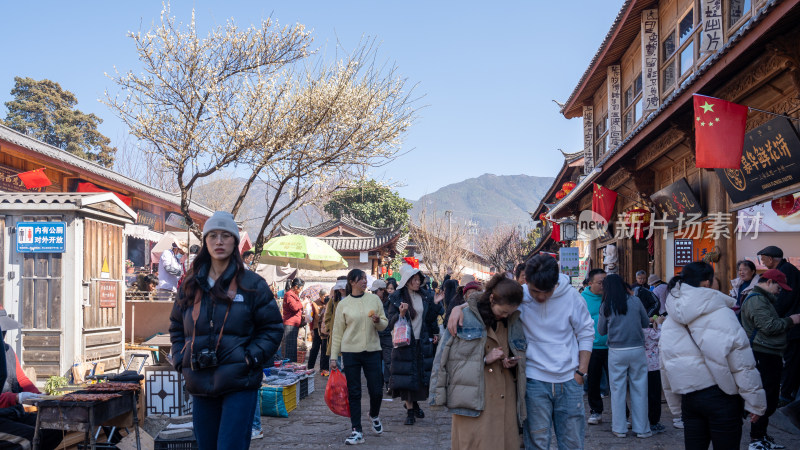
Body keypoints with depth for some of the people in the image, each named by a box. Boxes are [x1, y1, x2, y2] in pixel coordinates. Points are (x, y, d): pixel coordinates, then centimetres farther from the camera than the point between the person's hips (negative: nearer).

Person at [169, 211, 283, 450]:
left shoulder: (252, 284, 0)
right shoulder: (191, 285, 11)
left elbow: (272, 328, 2)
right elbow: (176, 327, 21)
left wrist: (250, 359, -10)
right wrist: (180, 361, 7)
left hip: (239, 385, -4)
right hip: (200, 386, 4)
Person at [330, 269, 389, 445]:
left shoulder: (374, 299, 4)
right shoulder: (343, 304, 1)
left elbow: (385, 324, 9)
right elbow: (337, 332, 4)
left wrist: (378, 321, -14)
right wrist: (333, 357, 2)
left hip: (372, 350, 1)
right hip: (350, 352, -1)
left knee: (376, 391, 1)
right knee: (353, 393, 1)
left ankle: (374, 416, 33)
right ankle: (357, 432, 9)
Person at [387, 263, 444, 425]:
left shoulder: (425, 296, 6)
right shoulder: (397, 298, -3)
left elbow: (430, 318, 9)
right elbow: (391, 323, -6)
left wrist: (435, 304, -3)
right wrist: (400, 314, -23)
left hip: (423, 343, 3)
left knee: (422, 375, 6)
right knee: (407, 377, -1)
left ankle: (415, 402, 29)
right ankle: (410, 411, 8)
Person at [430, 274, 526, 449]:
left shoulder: (514, 321, 14)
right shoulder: (465, 316, -1)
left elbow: (521, 356, 25)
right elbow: (449, 356, -2)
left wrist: (512, 363, 2)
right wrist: (484, 359, -9)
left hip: (505, 399, 4)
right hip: (473, 399, -4)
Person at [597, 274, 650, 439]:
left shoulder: (606, 306, -2)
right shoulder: (635, 301, -2)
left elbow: (601, 331, 5)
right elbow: (646, 323, 7)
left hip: (616, 352, 0)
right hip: (637, 349, 0)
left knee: (618, 390, 9)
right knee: (639, 389, 8)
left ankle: (619, 428, 13)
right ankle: (641, 429, 13)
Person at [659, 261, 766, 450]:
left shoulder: (669, 322, 6)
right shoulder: (721, 314, -12)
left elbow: (665, 369, 11)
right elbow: (743, 364, -12)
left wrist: (677, 406, 19)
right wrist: (755, 402, -4)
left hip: (688, 398, 5)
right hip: (721, 397, -5)